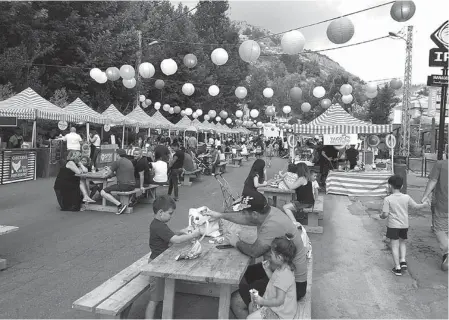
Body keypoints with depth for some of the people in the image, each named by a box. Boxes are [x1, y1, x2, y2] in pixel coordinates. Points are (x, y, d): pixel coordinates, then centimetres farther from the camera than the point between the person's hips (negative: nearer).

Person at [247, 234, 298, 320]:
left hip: (279, 313, -10)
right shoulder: (283, 268, -1)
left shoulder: (284, 275, -32)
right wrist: (267, 269, 5)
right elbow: (275, 280, 15)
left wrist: (262, 301, -21)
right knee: (252, 305, 18)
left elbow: (279, 300, -29)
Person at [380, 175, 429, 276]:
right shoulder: (406, 197, -5)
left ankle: (397, 268, 6)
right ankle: (403, 260, 11)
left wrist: (381, 216, 5)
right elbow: (416, 206, 4)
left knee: (394, 245, 3)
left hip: (393, 225, -4)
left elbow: (385, 214, -17)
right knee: (402, 242, 25)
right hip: (404, 225, 4)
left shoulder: (388, 199, -15)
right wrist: (424, 204, 23)